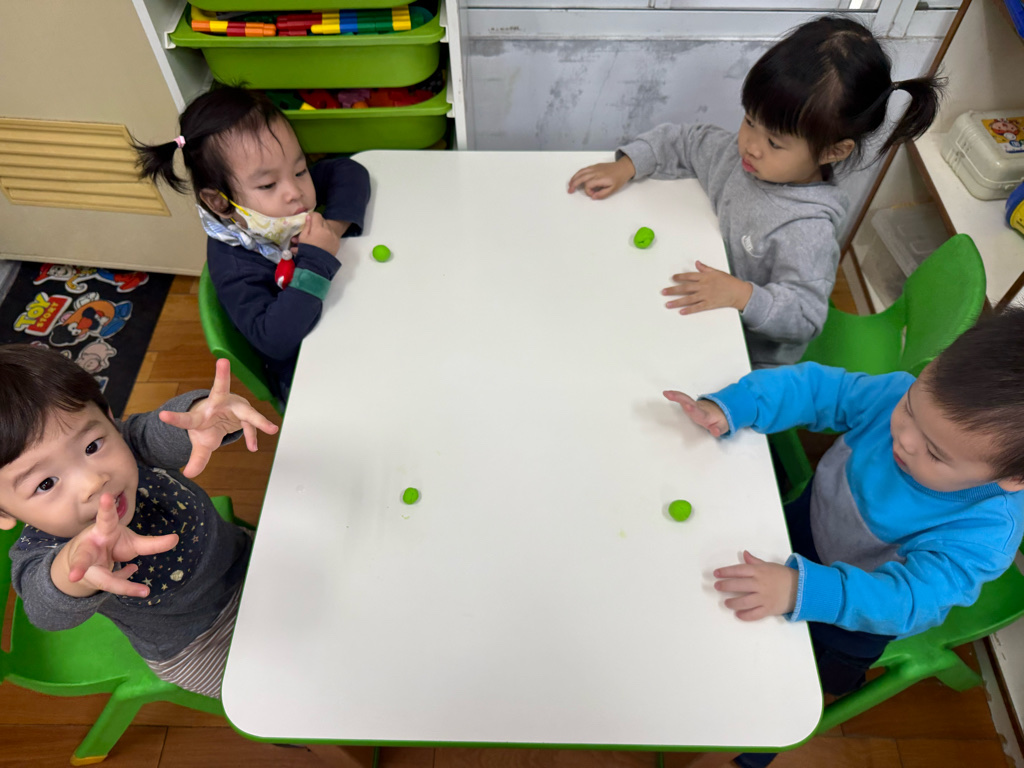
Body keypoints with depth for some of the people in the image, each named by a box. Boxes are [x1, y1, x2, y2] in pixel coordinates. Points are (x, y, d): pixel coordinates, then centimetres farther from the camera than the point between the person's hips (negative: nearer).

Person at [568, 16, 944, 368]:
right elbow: (683, 143, 5)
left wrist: (742, 295, -40)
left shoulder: (807, 230, -31)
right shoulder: (737, 152, -10)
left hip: (754, 359, -7)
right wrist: (625, 166, -7)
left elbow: (804, 315, -26)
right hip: (705, 317, 7)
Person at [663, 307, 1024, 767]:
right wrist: (729, 408, -38)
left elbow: (911, 598, -43)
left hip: (855, 612, -4)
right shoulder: (902, 394, -27)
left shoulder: (986, 530, -37)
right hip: (807, 524, 4)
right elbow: (816, 388, -22)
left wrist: (802, 589, -56)